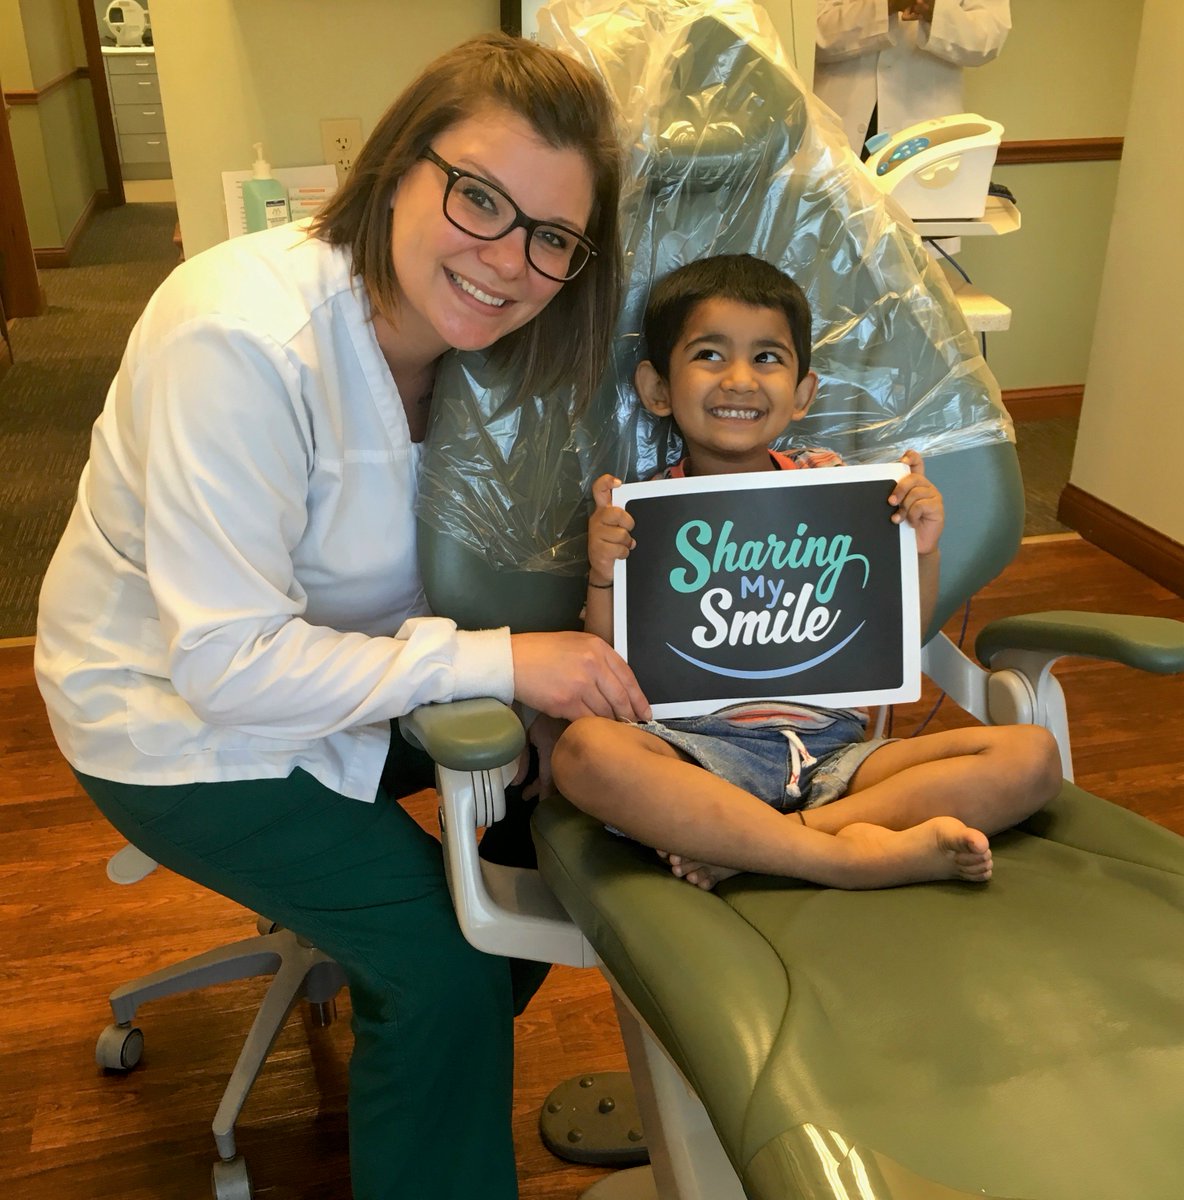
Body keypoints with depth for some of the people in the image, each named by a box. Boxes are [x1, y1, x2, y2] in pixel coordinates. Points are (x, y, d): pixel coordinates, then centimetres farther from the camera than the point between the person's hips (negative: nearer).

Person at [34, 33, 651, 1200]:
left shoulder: (457, 314, -9)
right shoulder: (244, 339, -32)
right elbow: (229, 659, -32)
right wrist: (497, 660, -32)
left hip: (327, 662, 7)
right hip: (174, 712, -7)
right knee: (442, 962, -15)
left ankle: (442, 1047, 29)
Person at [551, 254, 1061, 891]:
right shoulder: (640, 510, 3)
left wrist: (922, 550, 0)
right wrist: (603, 576, -14)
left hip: (833, 749, 3)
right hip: (702, 751, -3)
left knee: (1031, 755, -15)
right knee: (586, 749, -33)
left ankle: (746, 843, -24)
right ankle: (852, 855, -28)